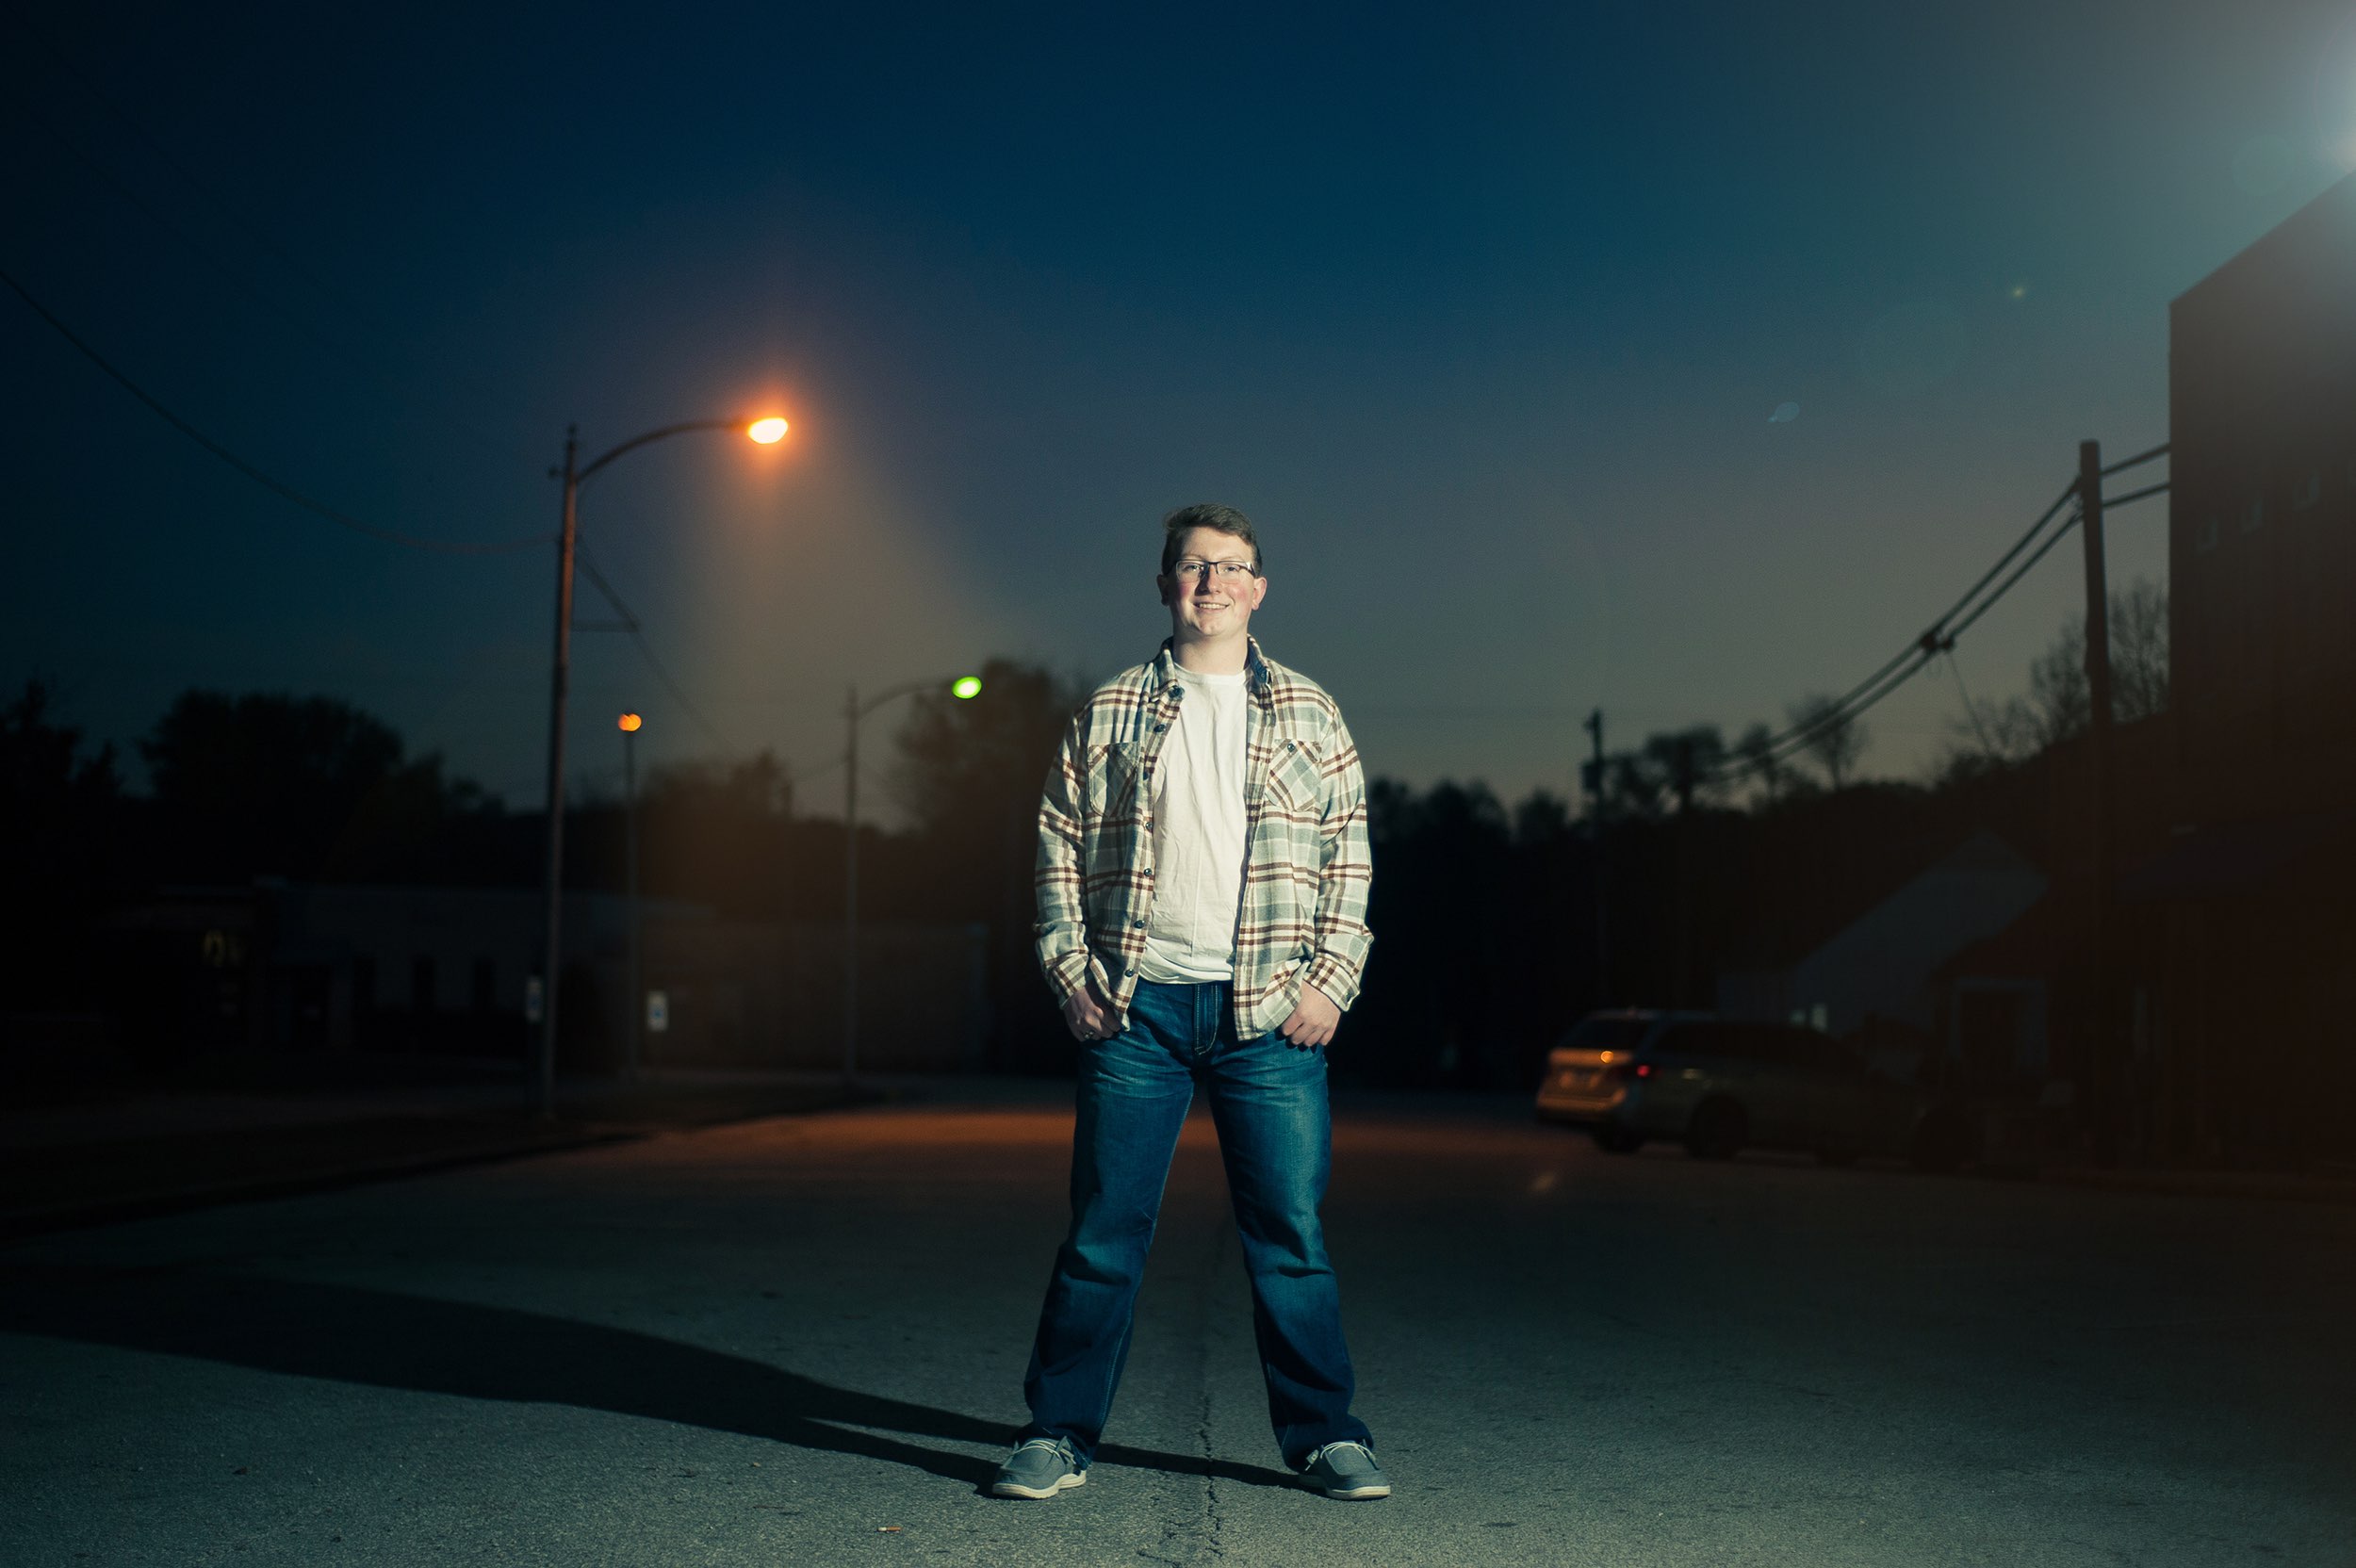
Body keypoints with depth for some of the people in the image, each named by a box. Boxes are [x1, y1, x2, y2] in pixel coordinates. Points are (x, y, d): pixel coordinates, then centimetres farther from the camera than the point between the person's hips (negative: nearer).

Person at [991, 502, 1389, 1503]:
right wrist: (1071, 973, 0)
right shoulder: (1110, 713, 9)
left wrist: (1329, 981, -2)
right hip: (1135, 1008, 0)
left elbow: (1350, 856, 8)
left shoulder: (1307, 713, 10)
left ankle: (1326, 1437, 15)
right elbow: (1059, 847, 9)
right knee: (1104, 1230, 3)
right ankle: (1057, 1437, 13)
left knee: (1290, 1232, 2)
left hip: (1269, 1015, 0)